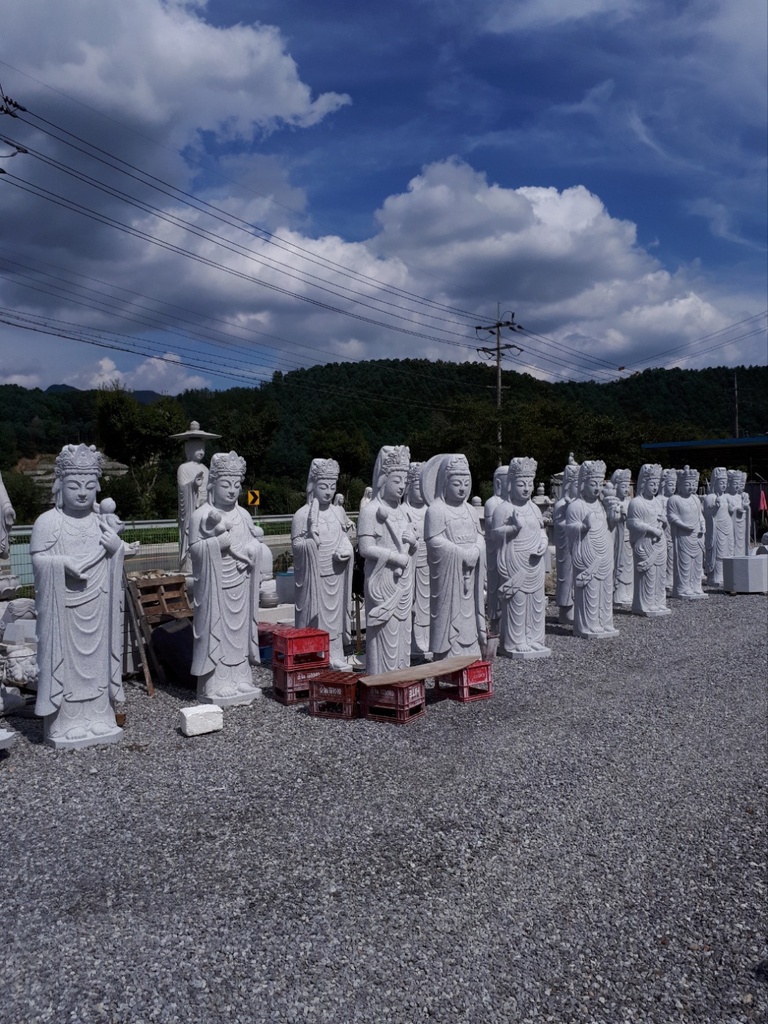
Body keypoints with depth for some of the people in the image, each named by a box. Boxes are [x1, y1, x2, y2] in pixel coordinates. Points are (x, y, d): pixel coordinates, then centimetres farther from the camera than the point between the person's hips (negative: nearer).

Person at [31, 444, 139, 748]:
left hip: (95, 606, 5)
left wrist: (118, 549, -11)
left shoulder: (101, 521, 7)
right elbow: (38, 559, -11)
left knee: (96, 658, 11)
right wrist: (64, 564, -27)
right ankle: (63, 722, 12)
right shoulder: (47, 521, -7)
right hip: (63, 607, -4)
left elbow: (108, 558, 10)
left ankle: (98, 716, 22)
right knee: (64, 659, 1)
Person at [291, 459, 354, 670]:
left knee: (335, 615, 11)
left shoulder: (339, 512, 7)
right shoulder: (303, 515, -8)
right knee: (315, 617, -2)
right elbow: (295, 544, -7)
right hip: (314, 576, -5)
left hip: (337, 574, 5)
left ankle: (336, 656, 21)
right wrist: (310, 541, -24)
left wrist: (347, 550, -6)